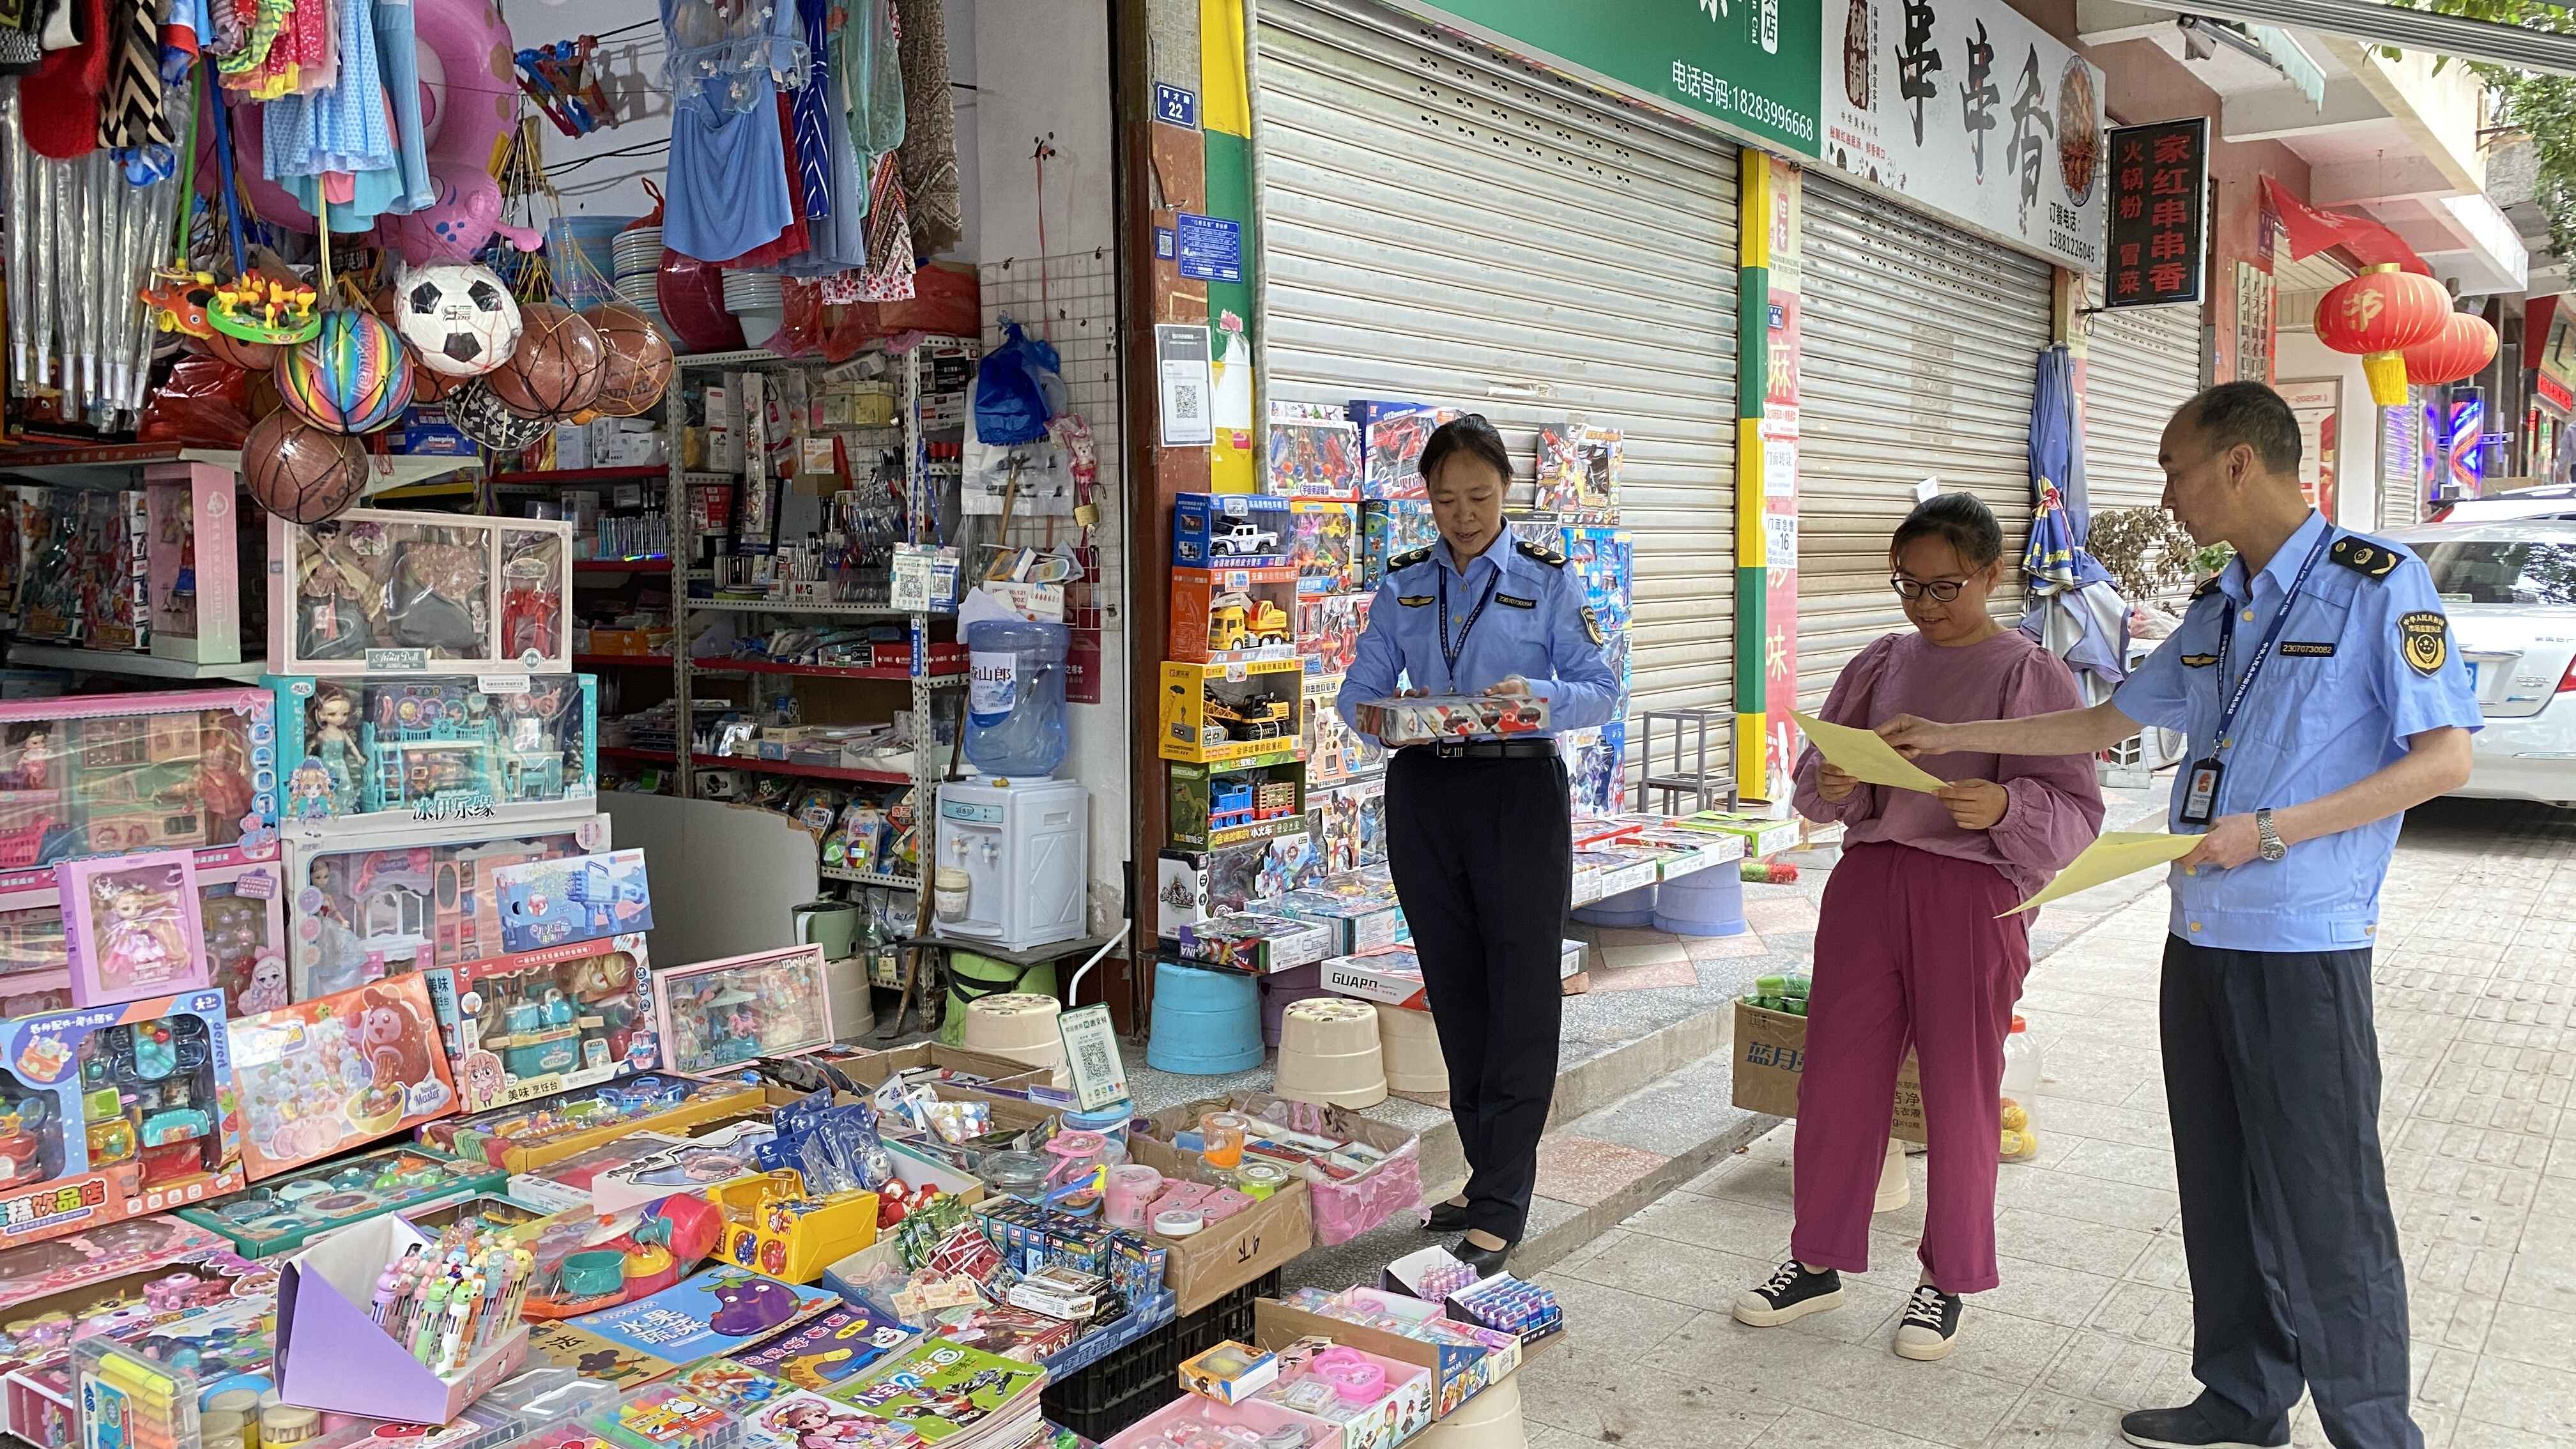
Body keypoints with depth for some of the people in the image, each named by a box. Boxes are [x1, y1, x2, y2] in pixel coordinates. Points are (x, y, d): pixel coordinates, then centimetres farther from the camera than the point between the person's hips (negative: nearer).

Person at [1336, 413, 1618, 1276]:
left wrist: (1541, 696, -22)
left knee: (1521, 995, -4)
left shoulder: (1546, 580, 2)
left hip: (1519, 792, -4)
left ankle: (1500, 1206, 2)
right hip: (1423, 794, 4)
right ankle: (1490, 1174, 24)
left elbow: (1601, 689, -2)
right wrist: (1393, 712, -14)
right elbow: (1356, 693, 9)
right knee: (1455, 993, 10)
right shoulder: (1403, 586, 10)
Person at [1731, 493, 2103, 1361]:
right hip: (1867, 881, 4)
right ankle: (1818, 1262, 23)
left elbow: (2076, 811, -6)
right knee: (1836, 1077, 8)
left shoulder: (2033, 676, -2)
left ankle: (1947, 1279, 23)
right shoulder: (1880, 665, 12)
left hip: (1972, 895, -4)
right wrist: (1830, 787, -11)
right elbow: (1815, 774, 12)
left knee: (1960, 1090, 6)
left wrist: (2003, 806, -26)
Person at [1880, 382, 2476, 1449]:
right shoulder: (2214, 611, 14)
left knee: (2323, 1202, -2)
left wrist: (2272, 831, -20)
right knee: (2220, 1189, 14)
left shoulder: (2378, 586, -8)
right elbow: (2104, 724, 24)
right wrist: (1950, 739, 22)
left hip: (2304, 948, -7)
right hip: (2199, 936, 7)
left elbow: (2445, 758, -13)